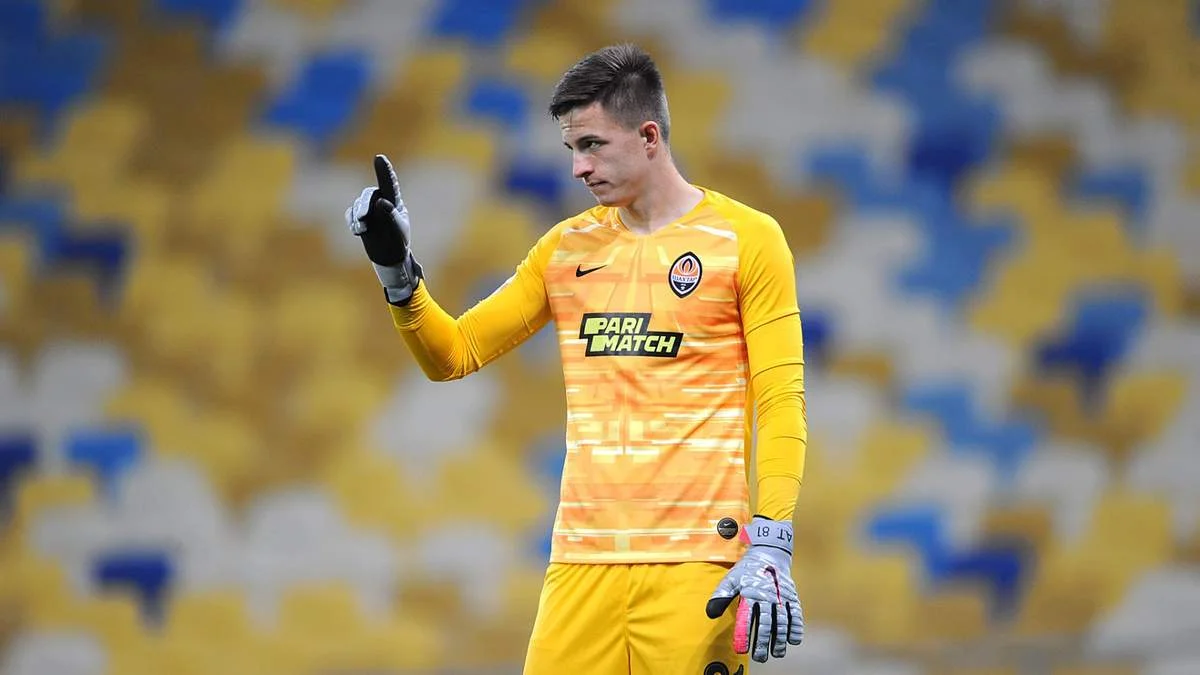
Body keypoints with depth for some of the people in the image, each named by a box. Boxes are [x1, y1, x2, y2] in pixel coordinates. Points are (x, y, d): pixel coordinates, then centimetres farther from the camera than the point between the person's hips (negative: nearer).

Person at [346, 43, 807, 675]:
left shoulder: (746, 238, 1)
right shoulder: (567, 248, 15)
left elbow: (780, 401, -3)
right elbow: (453, 354, 19)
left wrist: (770, 549, -13)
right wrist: (396, 270, 2)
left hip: (697, 564, -4)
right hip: (581, 564, 4)